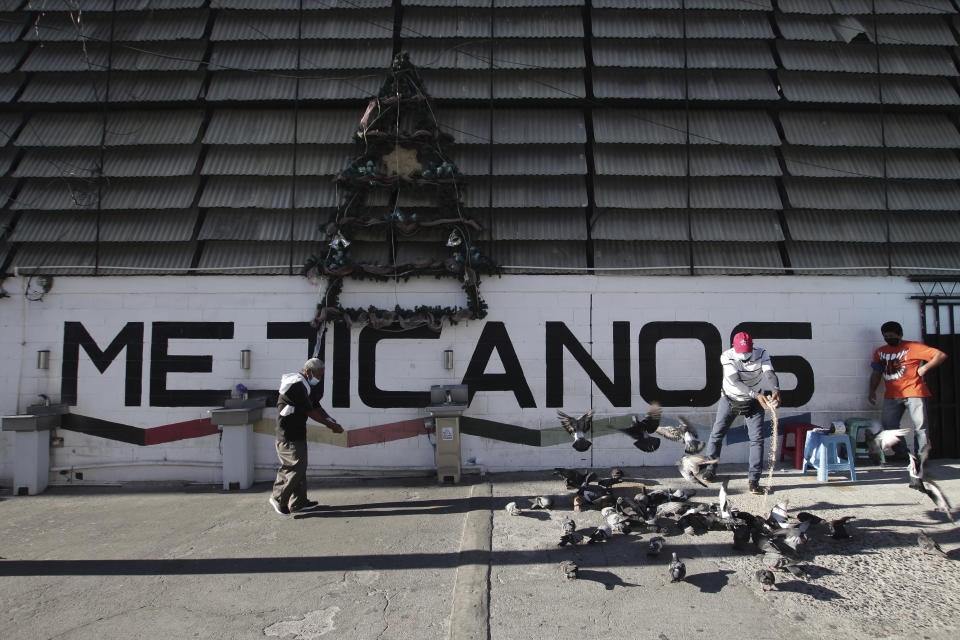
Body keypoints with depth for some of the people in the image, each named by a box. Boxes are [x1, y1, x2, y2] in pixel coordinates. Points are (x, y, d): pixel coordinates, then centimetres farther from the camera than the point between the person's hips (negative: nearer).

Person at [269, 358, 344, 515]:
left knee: (300, 467, 13)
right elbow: (311, 412, -20)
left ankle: (299, 502, 20)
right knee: (295, 466, -9)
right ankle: (278, 499, 4)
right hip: (289, 435, -11)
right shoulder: (296, 385, -19)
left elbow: (316, 406, 15)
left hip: (297, 433, 11)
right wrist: (331, 425, -14)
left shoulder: (306, 385, 15)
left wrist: (333, 422, 3)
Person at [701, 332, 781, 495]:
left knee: (757, 438, -8)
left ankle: (753, 479, -2)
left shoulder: (761, 354, -19)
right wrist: (756, 395, -47)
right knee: (717, 434, 7)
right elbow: (735, 381, -34)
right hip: (729, 400, 0)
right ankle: (710, 469, 26)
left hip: (754, 402, 0)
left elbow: (769, 374, -34)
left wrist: (775, 390, -55)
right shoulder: (727, 357, -24)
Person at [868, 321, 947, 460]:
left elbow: (941, 355, -5)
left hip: (914, 392, -5)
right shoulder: (880, 352, 14)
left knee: (920, 425, -5)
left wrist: (924, 368, -10)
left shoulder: (913, 347, -2)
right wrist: (872, 390, 11)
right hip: (891, 396, 5)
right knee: (888, 424, 1)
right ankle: (901, 453, 14)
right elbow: (876, 373, 20)